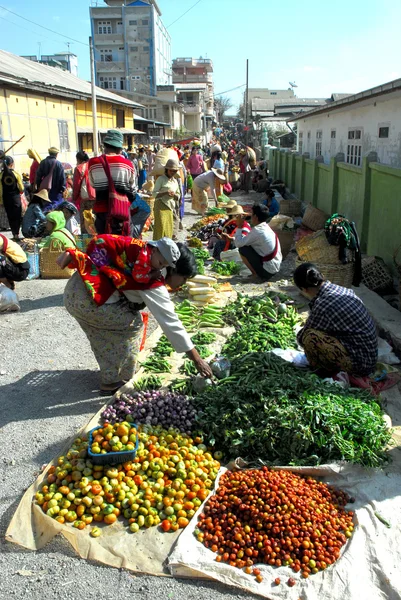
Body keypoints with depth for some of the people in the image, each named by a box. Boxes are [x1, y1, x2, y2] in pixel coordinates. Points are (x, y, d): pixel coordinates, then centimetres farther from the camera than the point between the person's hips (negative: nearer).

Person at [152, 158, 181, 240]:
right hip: (161, 206, -6)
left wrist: (174, 195, -3)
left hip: (170, 207, 6)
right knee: (161, 226, -13)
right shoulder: (161, 179, -2)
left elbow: (178, 197, 20)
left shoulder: (176, 181, 16)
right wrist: (165, 193, -21)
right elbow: (154, 194, -7)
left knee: (169, 228, 6)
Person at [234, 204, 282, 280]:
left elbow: (238, 244, -14)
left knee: (243, 249, -5)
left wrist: (239, 227, -3)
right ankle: (257, 274, 13)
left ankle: (256, 274, 1)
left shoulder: (257, 230, -18)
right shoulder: (267, 228, 10)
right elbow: (245, 241, 21)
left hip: (267, 271, -9)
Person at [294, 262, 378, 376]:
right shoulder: (341, 290, 1)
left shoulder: (322, 306, -22)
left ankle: (329, 370, 4)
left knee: (310, 337, -20)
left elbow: (301, 337, -7)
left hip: (360, 365, -9)